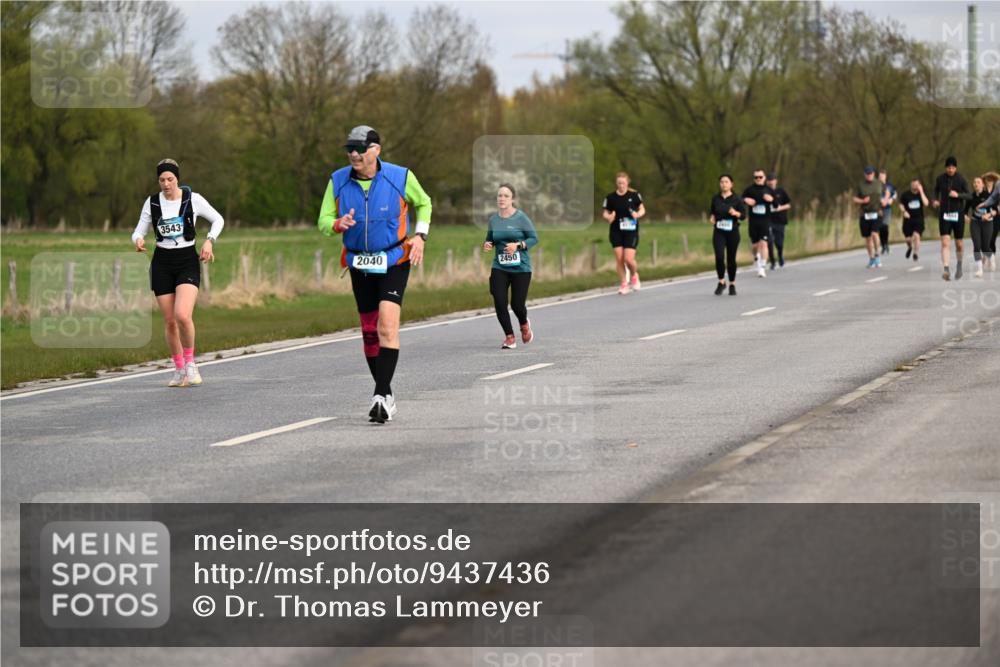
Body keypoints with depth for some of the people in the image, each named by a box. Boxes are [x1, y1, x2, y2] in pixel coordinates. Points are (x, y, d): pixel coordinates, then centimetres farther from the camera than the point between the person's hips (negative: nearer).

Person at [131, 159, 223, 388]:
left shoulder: (193, 199, -6)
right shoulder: (152, 202, 1)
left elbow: (218, 220, 7)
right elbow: (139, 232, 3)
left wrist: (209, 241, -9)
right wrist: (138, 241, -20)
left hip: (187, 261, -3)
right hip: (162, 263, 3)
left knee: (183, 316, -22)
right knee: (169, 321, 3)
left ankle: (190, 362, -1)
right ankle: (179, 370, 19)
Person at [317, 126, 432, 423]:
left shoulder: (401, 177, -10)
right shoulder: (338, 181, -4)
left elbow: (423, 203, 9)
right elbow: (323, 221, -1)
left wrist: (419, 235, -5)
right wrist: (338, 224, -24)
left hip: (394, 261, -4)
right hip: (360, 264, 4)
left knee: (387, 324, -20)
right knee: (369, 330, 9)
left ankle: (382, 395, -23)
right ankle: (384, 391, 24)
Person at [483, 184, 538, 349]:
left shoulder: (520, 217, -7)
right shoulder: (493, 219, 4)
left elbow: (534, 238, -5)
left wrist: (518, 245, -20)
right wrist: (487, 245, -6)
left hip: (521, 268, -3)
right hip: (499, 268, 3)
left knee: (517, 304, -3)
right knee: (499, 302, -10)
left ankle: (524, 325, 35)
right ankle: (510, 337, 8)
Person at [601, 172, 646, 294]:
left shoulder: (634, 195, -3)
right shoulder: (611, 197, -1)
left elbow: (642, 209, 8)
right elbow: (605, 213, 5)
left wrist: (638, 214, -14)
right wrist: (608, 217, -17)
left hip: (631, 231, -2)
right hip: (616, 232, 2)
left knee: (629, 259, -10)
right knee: (619, 259, -3)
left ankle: (634, 276, 22)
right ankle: (623, 284, 12)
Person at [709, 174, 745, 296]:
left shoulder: (736, 199, -2)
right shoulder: (716, 199, 5)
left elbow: (743, 215, -3)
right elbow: (712, 211, 19)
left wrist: (736, 213, -23)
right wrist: (712, 217, -3)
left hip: (732, 232, -1)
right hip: (719, 232, 1)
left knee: (731, 259, 5)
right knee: (719, 257, -15)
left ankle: (732, 285, 20)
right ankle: (721, 282, 3)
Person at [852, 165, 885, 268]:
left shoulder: (879, 184, 5)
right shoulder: (861, 185, 2)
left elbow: (886, 192, 23)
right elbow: (855, 199, 5)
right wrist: (862, 201, -14)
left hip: (876, 213, -2)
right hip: (865, 214, 2)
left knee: (874, 233, -22)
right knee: (867, 238, 7)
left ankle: (877, 255, -6)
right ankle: (871, 259, 23)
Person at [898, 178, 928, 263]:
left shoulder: (921, 194, 0)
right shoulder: (906, 194, 1)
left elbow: (926, 203, -17)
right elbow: (901, 205, 10)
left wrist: (921, 192, -17)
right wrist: (904, 211, -10)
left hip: (918, 219, -1)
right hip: (908, 219, 1)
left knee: (916, 235, -19)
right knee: (908, 238, 1)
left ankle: (916, 253, -2)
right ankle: (910, 247, 38)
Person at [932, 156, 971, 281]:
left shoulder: (961, 179, -5)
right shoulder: (940, 179, 1)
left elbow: (969, 195, -6)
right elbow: (936, 190, 20)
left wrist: (958, 195, -24)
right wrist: (936, 200, 1)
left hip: (958, 214, -1)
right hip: (944, 214, 1)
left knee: (959, 244, 8)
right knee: (945, 243, -14)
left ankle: (959, 264, 35)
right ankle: (946, 270, -21)